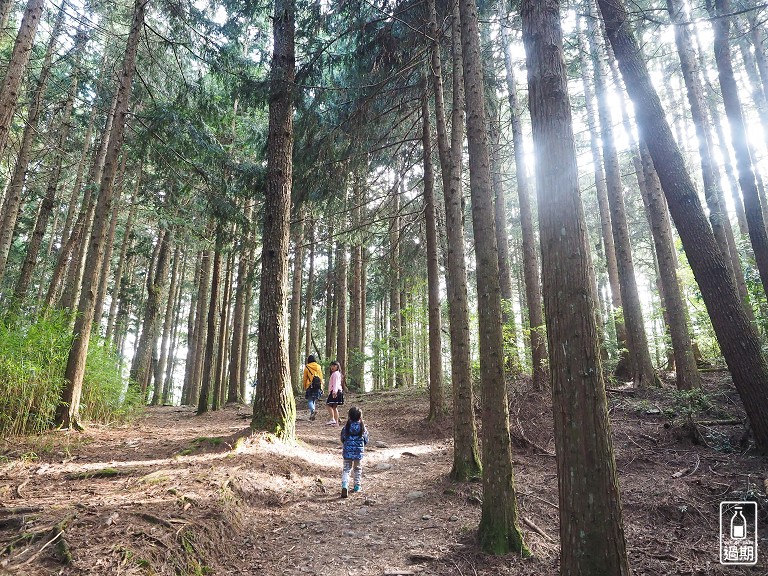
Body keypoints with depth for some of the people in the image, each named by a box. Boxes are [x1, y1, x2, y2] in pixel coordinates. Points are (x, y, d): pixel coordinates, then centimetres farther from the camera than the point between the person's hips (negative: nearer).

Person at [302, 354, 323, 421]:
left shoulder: (307, 367, -2)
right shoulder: (318, 367, 6)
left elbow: (305, 378, 1)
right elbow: (321, 378, 7)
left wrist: (304, 388, 8)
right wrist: (321, 388, 11)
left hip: (310, 386, -3)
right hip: (317, 386, 4)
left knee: (310, 400, -1)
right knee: (314, 400, 15)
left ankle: (313, 410, -27)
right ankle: (312, 415, 16)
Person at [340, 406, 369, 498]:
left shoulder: (346, 426, -9)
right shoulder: (362, 427, -9)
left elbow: (342, 439, 1)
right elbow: (366, 440, 1)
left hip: (347, 452, 0)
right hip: (359, 452, 0)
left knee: (346, 469, 6)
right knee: (358, 469, 18)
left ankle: (344, 486, -12)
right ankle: (357, 486, 27)